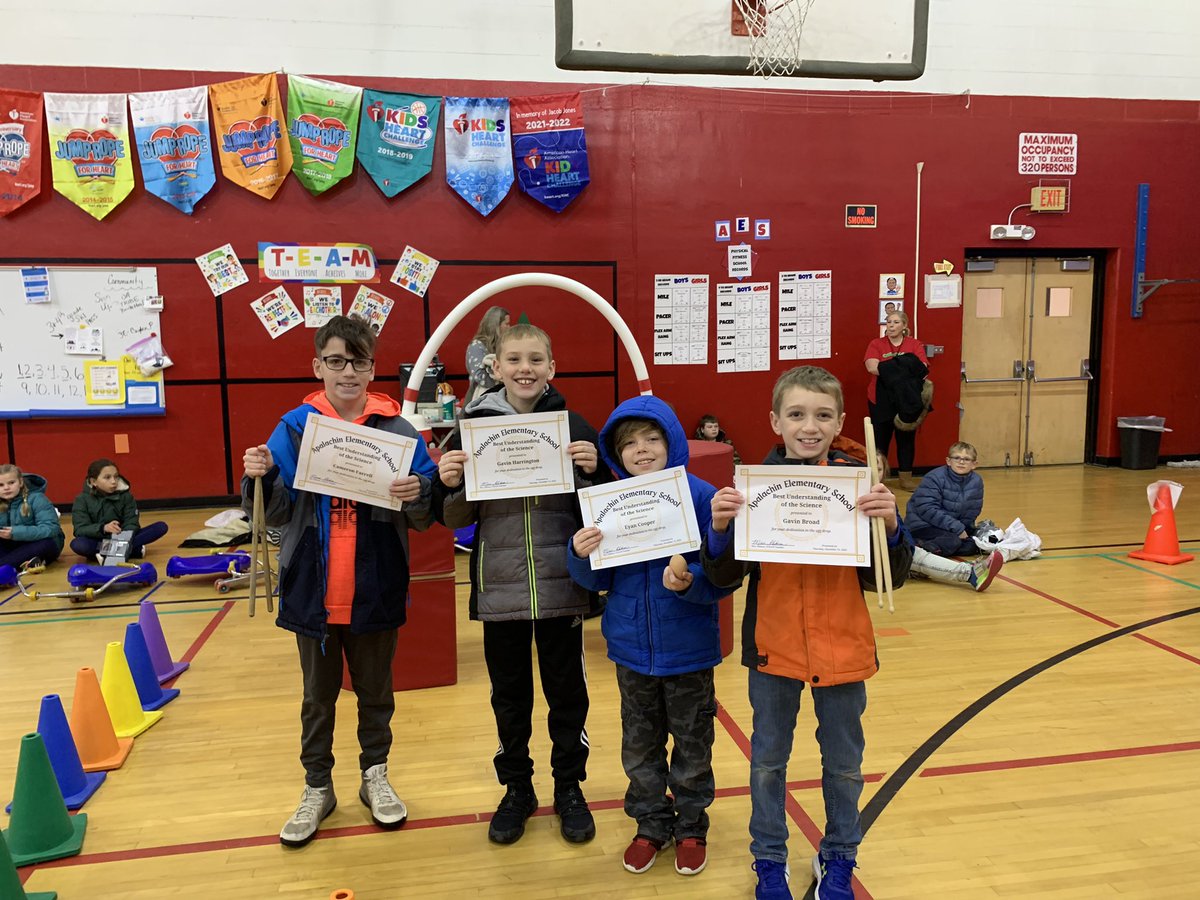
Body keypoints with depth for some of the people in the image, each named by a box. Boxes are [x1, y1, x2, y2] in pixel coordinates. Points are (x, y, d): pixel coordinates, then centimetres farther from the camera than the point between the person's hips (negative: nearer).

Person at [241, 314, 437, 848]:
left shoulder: (397, 429, -4)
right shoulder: (294, 428, -3)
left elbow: (424, 519, -4)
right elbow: (277, 516, -1)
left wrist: (416, 496, -25)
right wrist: (260, 480, -20)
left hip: (376, 592, 0)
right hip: (313, 593, 1)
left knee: (376, 692, 18)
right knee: (317, 697, 17)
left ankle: (375, 776, 37)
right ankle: (317, 788, 35)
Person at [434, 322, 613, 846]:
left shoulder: (573, 426, -3)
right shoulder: (473, 427, -2)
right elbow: (454, 518, 2)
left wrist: (593, 471, -17)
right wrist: (449, 483, -17)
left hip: (561, 586, 0)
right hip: (499, 589, 1)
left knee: (567, 690, 14)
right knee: (509, 694, 16)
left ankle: (569, 788, 33)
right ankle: (516, 789, 35)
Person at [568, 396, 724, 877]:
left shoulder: (701, 496, -16)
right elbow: (599, 579, -1)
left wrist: (689, 582, -32)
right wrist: (581, 555, -21)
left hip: (688, 649, -3)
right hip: (632, 648, 3)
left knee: (692, 746, 16)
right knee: (640, 747, 19)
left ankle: (691, 828, 39)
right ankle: (651, 825, 40)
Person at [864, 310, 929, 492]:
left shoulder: (915, 344, 5)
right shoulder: (876, 344, 1)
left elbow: (922, 368, -8)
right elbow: (872, 367, -16)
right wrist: (905, 369, -17)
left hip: (907, 401, 1)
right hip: (881, 401, -1)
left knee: (906, 438, 8)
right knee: (880, 439, 3)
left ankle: (906, 478, 18)